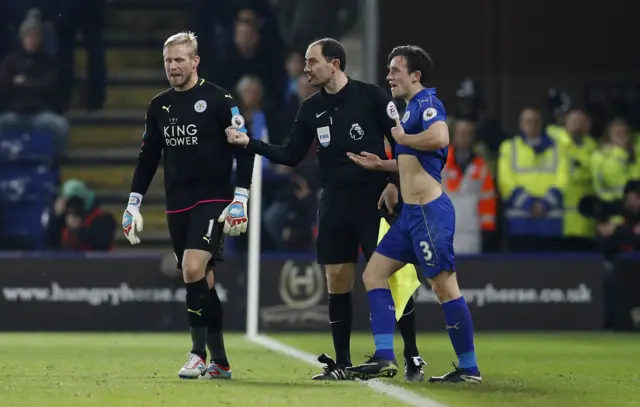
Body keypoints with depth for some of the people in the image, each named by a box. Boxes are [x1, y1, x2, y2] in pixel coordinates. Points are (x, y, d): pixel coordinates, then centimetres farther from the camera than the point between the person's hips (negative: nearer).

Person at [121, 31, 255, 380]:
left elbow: (244, 151, -5)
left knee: (194, 270, -21)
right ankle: (219, 362, 13)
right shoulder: (158, 106, 11)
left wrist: (240, 199, -12)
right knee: (201, 282, 7)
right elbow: (147, 158, 18)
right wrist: (133, 203, 12)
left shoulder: (218, 100, -5)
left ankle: (199, 352, -11)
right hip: (177, 205, 6)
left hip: (212, 200, -6)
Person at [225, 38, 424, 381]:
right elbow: (291, 156, 11)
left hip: (374, 199, -5)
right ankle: (341, 363, 11)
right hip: (334, 204, 5)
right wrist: (249, 143, 1)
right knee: (337, 282, 3)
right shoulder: (311, 109, 8)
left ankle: (412, 358, 1)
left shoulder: (371, 96, -6)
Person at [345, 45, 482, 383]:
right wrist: (378, 164, 18)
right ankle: (384, 358, 5)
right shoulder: (410, 108, 18)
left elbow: (439, 138, -32)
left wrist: (402, 138, -16)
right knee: (374, 273, 9)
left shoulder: (427, 102, -10)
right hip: (411, 213, 11)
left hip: (429, 212, -11)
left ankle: (469, 368, -2)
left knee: (444, 286, -7)